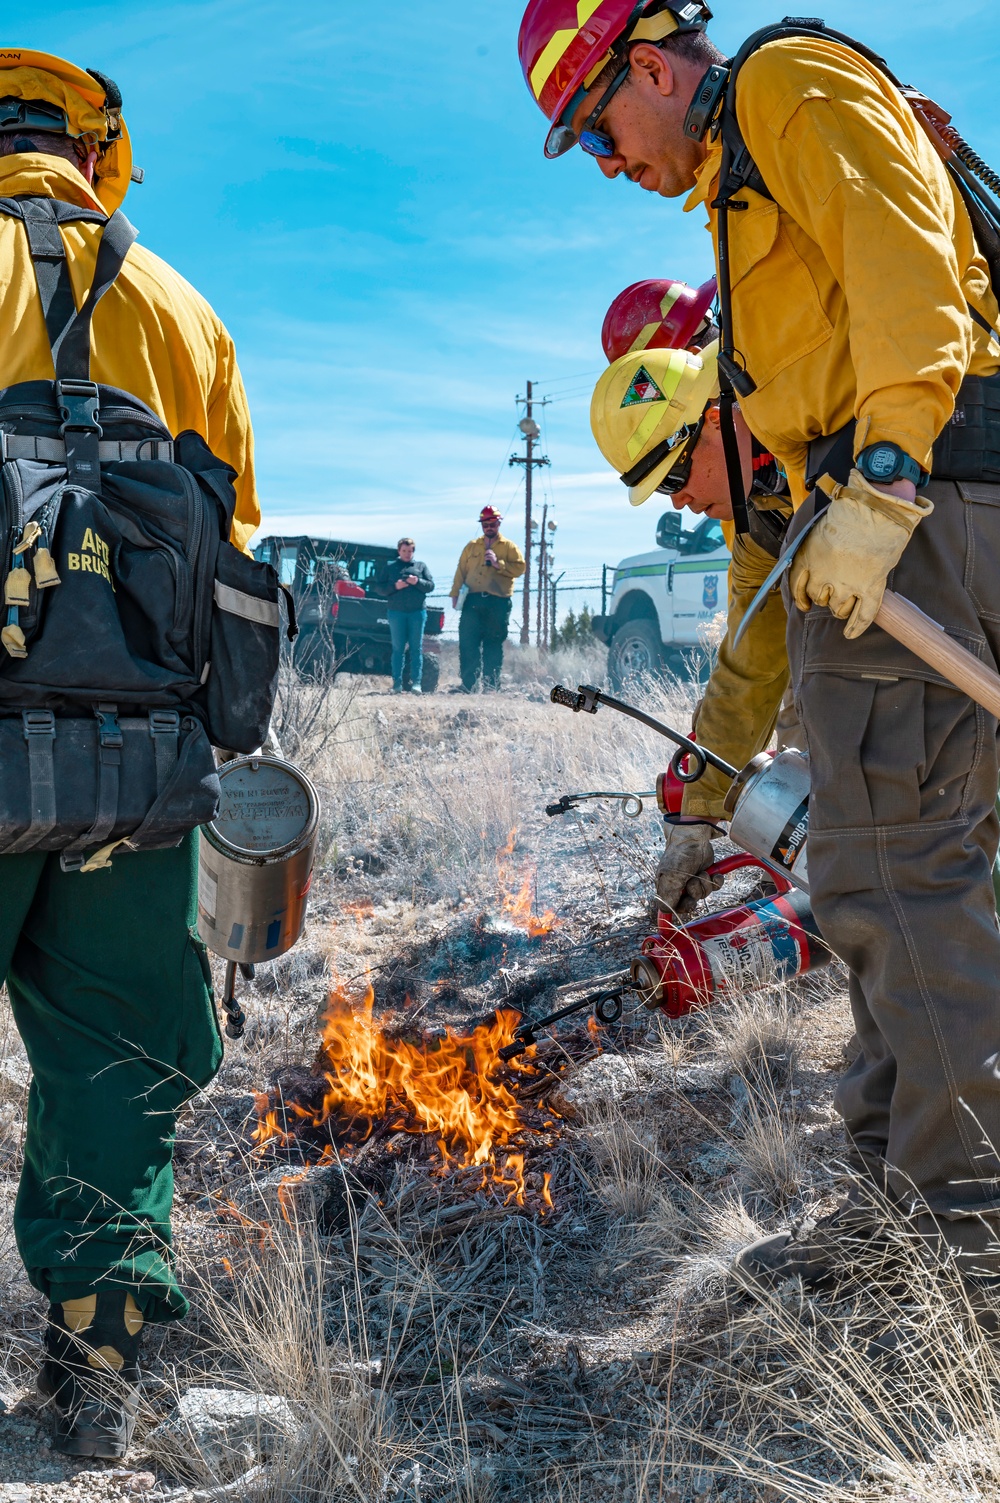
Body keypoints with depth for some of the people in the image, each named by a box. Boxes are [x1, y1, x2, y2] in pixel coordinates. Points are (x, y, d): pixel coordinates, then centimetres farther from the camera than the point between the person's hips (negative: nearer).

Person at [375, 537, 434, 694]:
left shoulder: (421, 566, 14)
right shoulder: (389, 567, 12)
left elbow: (430, 585, 6)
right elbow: (378, 588, 6)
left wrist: (418, 582, -12)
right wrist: (395, 586, -10)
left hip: (417, 612, 0)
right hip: (396, 612, 0)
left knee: (416, 648, -2)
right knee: (398, 649, 0)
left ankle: (415, 683, -2)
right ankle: (397, 684, 1)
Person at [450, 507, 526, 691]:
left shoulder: (509, 547, 8)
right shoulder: (471, 546, 17)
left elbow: (519, 568, -5)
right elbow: (461, 571, 15)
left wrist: (498, 563, -15)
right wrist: (455, 594, 6)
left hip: (497, 604, -3)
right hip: (472, 601, 3)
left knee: (493, 647, 0)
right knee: (467, 644, -4)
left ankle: (491, 687, 4)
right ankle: (468, 686, -1)